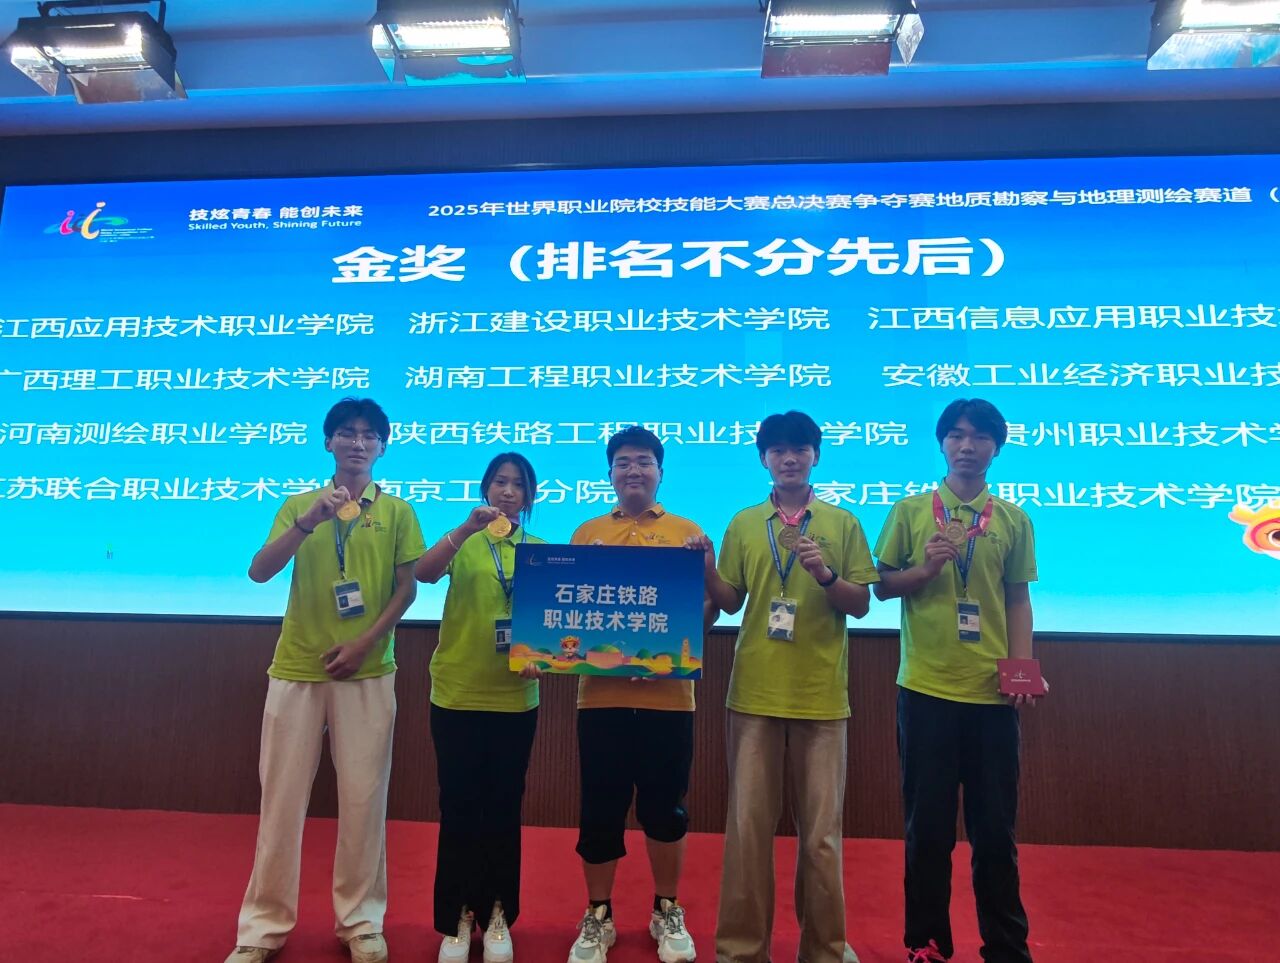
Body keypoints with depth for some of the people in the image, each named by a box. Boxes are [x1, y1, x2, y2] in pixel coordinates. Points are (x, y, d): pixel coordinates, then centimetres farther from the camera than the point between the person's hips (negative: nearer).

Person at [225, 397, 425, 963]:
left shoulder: (397, 511, 4)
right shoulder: (298, 505, 8)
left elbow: (407, 588, 1)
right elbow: (259, 572, -5)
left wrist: (365, 642, -11)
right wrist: (307, 522, -20)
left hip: (367, 672, -1)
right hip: (296, 668, 1)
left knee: (363, 798, 4)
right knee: (282, 798, 7)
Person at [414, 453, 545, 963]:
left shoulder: (541, 551, 4)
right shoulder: (462, 542, 1)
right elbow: (424, 573, -17)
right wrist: (468, 529, -29)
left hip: (515, 699, 1)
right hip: (458, 695, -1)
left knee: (504, 810, 10)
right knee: (459, 810, 7)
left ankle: (498, 917, 25)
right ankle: (457, 919, 23)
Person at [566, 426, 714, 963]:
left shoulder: (687, 533, 4)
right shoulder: (587, 534, 7)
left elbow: (706, 616, 3)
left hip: (668, 695, -1)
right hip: (602, 694, 1)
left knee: (666, 809, 10)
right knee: (599, 811, 9)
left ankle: (667, 913, 31)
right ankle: (597, 917, 28)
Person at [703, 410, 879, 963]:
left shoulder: (842, 523, 5)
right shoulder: (744, 524, 8)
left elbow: (861, 605, 3)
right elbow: (730, 602, 9)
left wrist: (826, 574, -15)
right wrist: (705, 571, -9)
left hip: (821, 696, -1)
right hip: (754, 693, 1)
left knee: (821, 829, 7)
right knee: (749, 824, 6)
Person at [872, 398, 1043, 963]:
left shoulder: (1014, 519, 6)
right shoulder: (910, 511, 2)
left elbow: (1018, 599, 7)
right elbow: (883, 587, 4)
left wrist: (1023, 667, -5)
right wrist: (926, 568, -14)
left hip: (992, 691, 1)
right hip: (925, 688, -1)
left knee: (994, 827, 10)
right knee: (928, 825, 9)